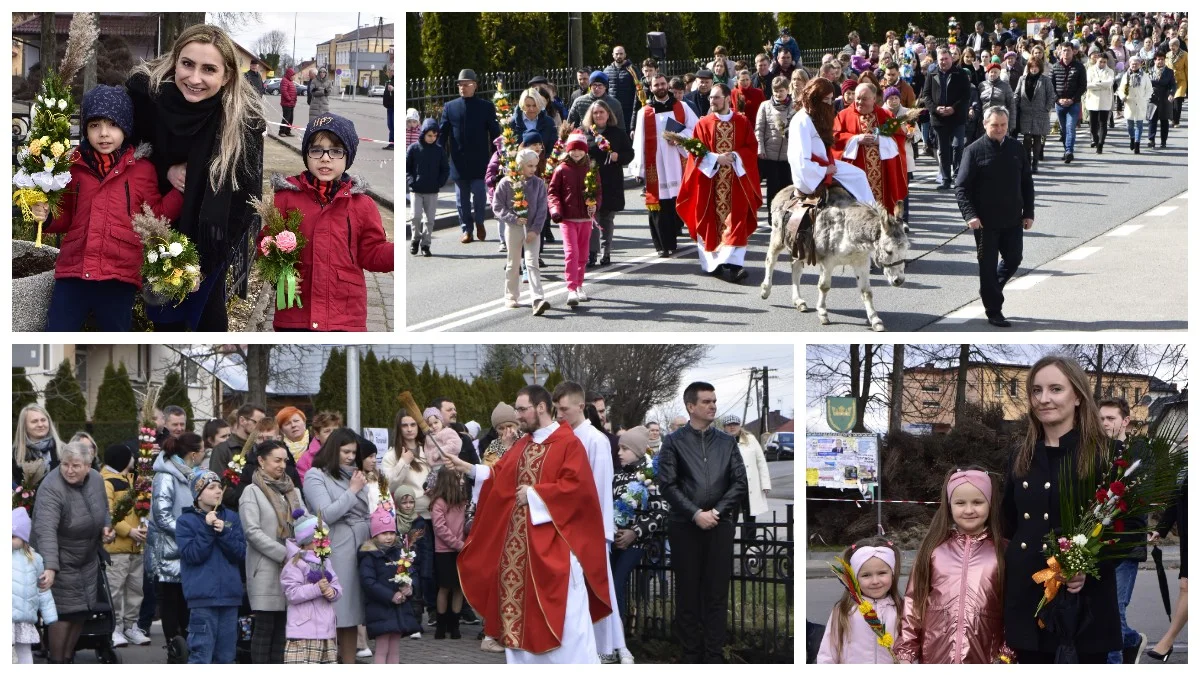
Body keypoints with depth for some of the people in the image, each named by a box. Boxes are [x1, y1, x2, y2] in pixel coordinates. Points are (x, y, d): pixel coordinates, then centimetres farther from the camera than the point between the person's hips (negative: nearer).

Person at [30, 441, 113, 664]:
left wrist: (107, 527, -7)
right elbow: (46, 530, -41)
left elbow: (103, 509, 14)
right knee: (64, 612, -7)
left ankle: (68, 659, 29)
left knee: (81, 612, 13)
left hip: (87, 559, 7)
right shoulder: (51, 488, -29)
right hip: (61, 560, -7)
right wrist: (50, 567, -53)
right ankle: (55, 664, 6)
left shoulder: (96, 479, -6)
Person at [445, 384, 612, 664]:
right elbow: (499, 478, 16)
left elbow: (576, 486, -19)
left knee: (563, 610, -6)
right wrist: (469, 469, 5)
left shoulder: (569, 444, -10)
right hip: (519, 541, 8)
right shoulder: (522, 446, 14)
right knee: (520, 603, 8)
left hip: (553, 542, -8)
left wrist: (535, 494, -15)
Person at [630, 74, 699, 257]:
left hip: (677, 165, 1)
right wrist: (639, 169, -2)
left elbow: (695, 128, 7)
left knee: (677, 204, 1)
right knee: (658, 205, -5)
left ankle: (671, 240, 13)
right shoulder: (644, 112, 5)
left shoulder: (681, 107, 9)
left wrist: (680, 137, -11)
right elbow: (639, 142, 3)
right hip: (655, 166, -1)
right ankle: (663, 244, -2)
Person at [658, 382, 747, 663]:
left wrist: (717, 511, -7)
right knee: (688, 593, 1)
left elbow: (740, 482, 5)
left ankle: (714, 657, 3)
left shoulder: (727, 442, 10)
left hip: (720, 526, 2)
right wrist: (696, 514, -12)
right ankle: (692, 656, 7)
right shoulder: (674, 442, 3)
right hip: (685, 527, -2)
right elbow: (667, 485, -5)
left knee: (717, 594, 0)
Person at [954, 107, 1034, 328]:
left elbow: (1027, 182, 13)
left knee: (1013, 260, 10)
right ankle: (993, 311, 12)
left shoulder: (1015, 148, 6)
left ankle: (989, 291, 35)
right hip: (986, 222, -4)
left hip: (1012, 220, 4)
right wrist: (970, 215, -21)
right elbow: (961, 187, -10)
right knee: (988, 266, 3)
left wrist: (1028, 212, 8)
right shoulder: (975, 150, -8)